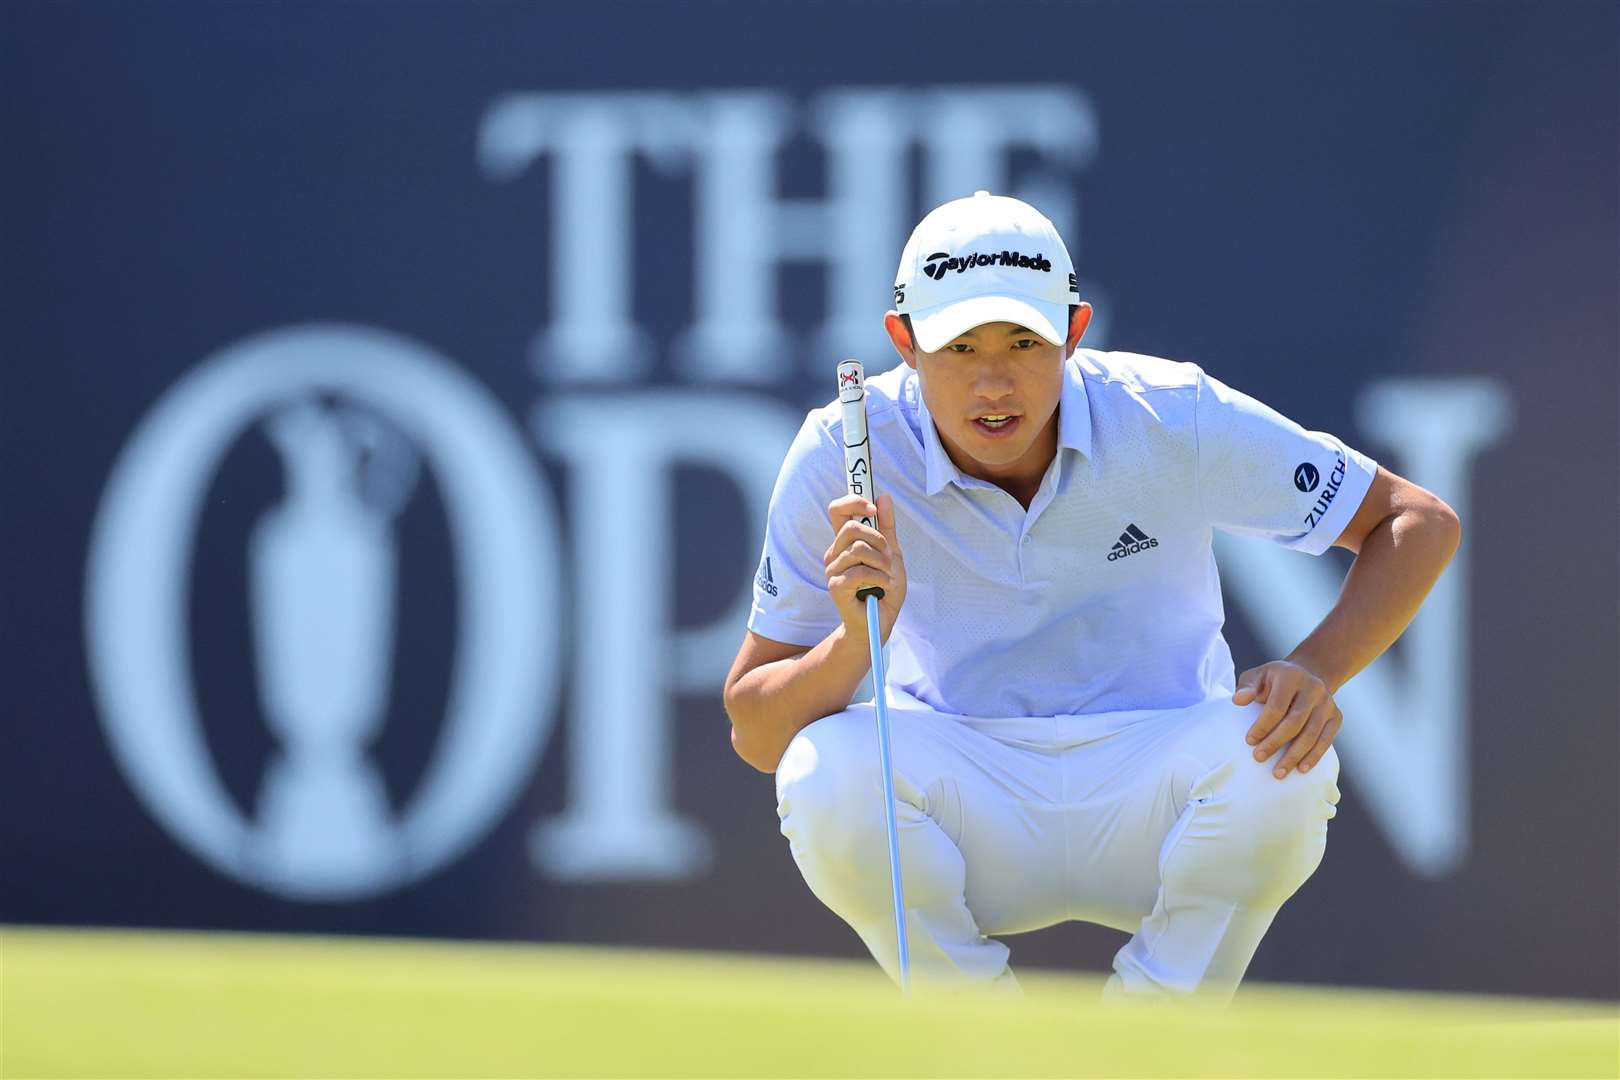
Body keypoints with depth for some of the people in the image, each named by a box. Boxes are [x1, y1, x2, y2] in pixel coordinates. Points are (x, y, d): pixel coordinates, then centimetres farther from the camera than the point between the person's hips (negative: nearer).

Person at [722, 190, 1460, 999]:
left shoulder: (1173, 419, -14)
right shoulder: (846, 455, -13)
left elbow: (1421, 524, -6)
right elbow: (755, 735, -12)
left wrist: (1315, 672, -25)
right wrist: (856, 639, -34)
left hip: (1148, 806, 0)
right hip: (962, 808, 0)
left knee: (1281, 758, -32)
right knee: (825, 771, -32)